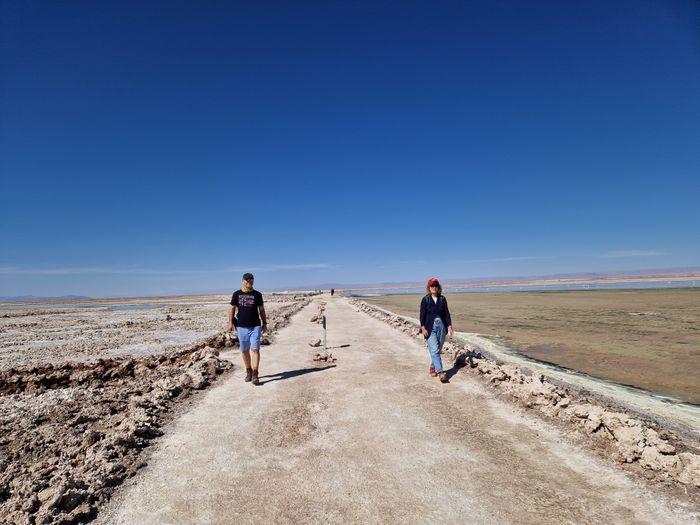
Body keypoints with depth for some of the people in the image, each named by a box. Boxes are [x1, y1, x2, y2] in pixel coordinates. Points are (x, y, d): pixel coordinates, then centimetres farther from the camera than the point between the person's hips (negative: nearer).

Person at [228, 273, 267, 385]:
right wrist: (230, 323, 1)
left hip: (255, 326, -1)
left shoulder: (257, 294, 5)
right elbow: (232, 309, 9)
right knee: (244, 350, 10)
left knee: (255, 349, -8)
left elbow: (261, 310, 10)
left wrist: (265, 323, 9)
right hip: (241, 326, 1)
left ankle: (255, 374, -5)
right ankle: (248, 371, 26)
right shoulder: (237, 294, 6)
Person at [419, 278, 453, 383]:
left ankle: (432, 368, 29)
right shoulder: (425, 299, -1)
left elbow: (446, 313, 9)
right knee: (434, 350, -10)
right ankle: (440, 373, -10)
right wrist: (423, 328, -11)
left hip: (441, 326, 3)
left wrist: (449, 326, 1)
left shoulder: (442, 299, 7)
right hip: (430, 327, -3)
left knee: (438, 350, 10)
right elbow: (422, 315, -4)